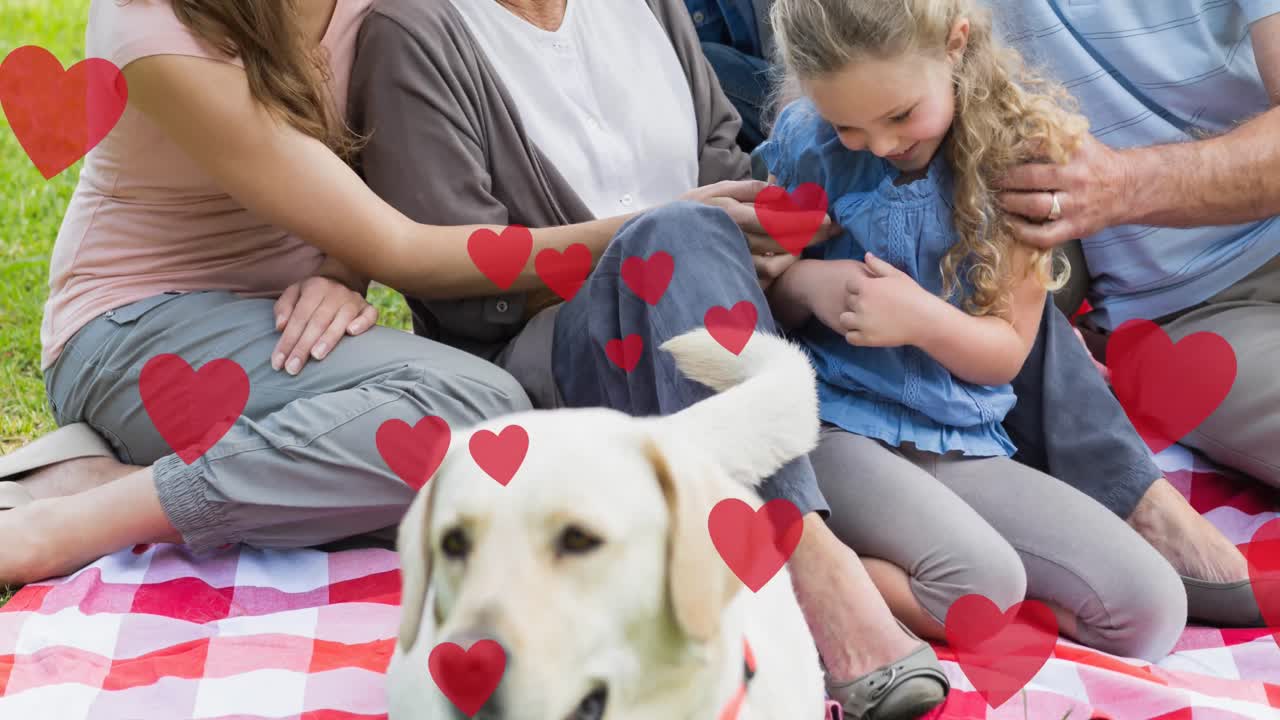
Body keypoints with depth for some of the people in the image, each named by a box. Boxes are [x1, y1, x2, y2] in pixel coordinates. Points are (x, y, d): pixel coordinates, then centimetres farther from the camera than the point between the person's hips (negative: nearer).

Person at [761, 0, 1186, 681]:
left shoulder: (1020, 148, -4)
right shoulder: (805, 142, -3)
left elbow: (1006, 352, 1)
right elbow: (764, 300, 11)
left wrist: (921, 316, -19)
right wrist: (804, 285, -12)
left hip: (963, 443, 4)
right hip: (835, 424, -4)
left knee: (1151, 610, -12)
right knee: (984, 585, -30)